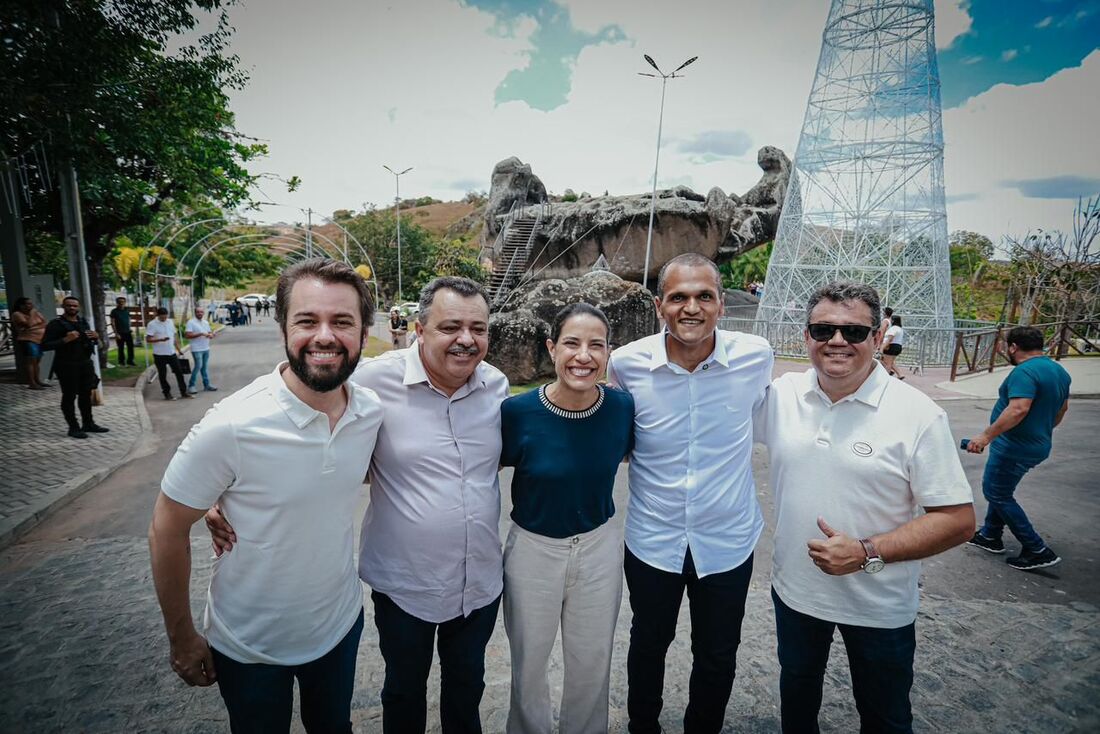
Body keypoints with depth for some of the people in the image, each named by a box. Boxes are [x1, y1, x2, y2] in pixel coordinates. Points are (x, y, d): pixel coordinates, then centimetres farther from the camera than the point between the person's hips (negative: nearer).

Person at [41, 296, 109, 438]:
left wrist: (95, 336, 2)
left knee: (86, 394, 13)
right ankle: (73, 427, 7)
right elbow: (44, 346, -13)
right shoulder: (56, 324, -8)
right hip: (67, 365, -6)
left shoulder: (83, 322, 12)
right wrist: (65, 340, -25)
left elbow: (88, 340, 26)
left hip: (85, 363, 6)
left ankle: (88, 424, 23)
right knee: (69, 396, 0)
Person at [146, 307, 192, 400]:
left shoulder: (170, 322, 9)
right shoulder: (152, 325, -9)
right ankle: (167, 393, 14)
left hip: (172, 353, 5)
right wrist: (161, 339, -29)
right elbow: (148, 339, -14)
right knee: (162, 375, 4)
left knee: (179, 372, 6)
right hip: (160, 354, -5)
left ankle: (183, 392, 14)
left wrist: (178, 349, 14)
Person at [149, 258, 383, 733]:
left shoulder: (373, 413, -14)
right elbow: (167, 531, -14)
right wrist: (182, 639, -6)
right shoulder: (231, 426, -27)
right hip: (248, 648, -3)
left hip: (340, 625, 3)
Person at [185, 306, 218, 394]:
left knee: (204, 367, 11)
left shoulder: (206, 322, 14)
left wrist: (211, 335, -6)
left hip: (206, 348, 7)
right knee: (198, 366, -11)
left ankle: (206, 385, 16)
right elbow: (187, 335, -16)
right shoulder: (190, 322, -7)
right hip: (197, 349, -7)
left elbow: (210, 333, 18)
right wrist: (200, 334, -21)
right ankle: (191, 385, 0)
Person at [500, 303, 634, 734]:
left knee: (592, 663, 23)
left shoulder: (622, 407, -15)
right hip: (533, 549, -1)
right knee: (529, 663, 22)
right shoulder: (518, 411, -22)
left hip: (599, 548, 2)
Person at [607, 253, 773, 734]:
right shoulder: (626, 363, -15)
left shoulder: (756, 356, -13)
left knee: (718, 656, 20)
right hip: (652, 538, 0)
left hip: (728, 540, 1)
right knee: (648, 645, 22)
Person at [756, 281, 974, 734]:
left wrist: (868, 553, -24)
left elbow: (958, 519, -15)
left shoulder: (918, 415, -17)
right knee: (797, 690, 28)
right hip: (794, 589, 3)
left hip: (880, 607, -2)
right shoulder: (780, 394, -9)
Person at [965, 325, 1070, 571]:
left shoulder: (1025, 371, -22)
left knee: (997, 493, 2)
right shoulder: (1059, 370, 10)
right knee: (999, 490, 21)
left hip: (1015, 447, -10)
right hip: (1037, 445, 10)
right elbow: (1062, 408, 21)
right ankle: (990, 536, 31)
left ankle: (1037, 551, 6)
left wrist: (986, 435, -32)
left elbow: (1018, 409, -34)